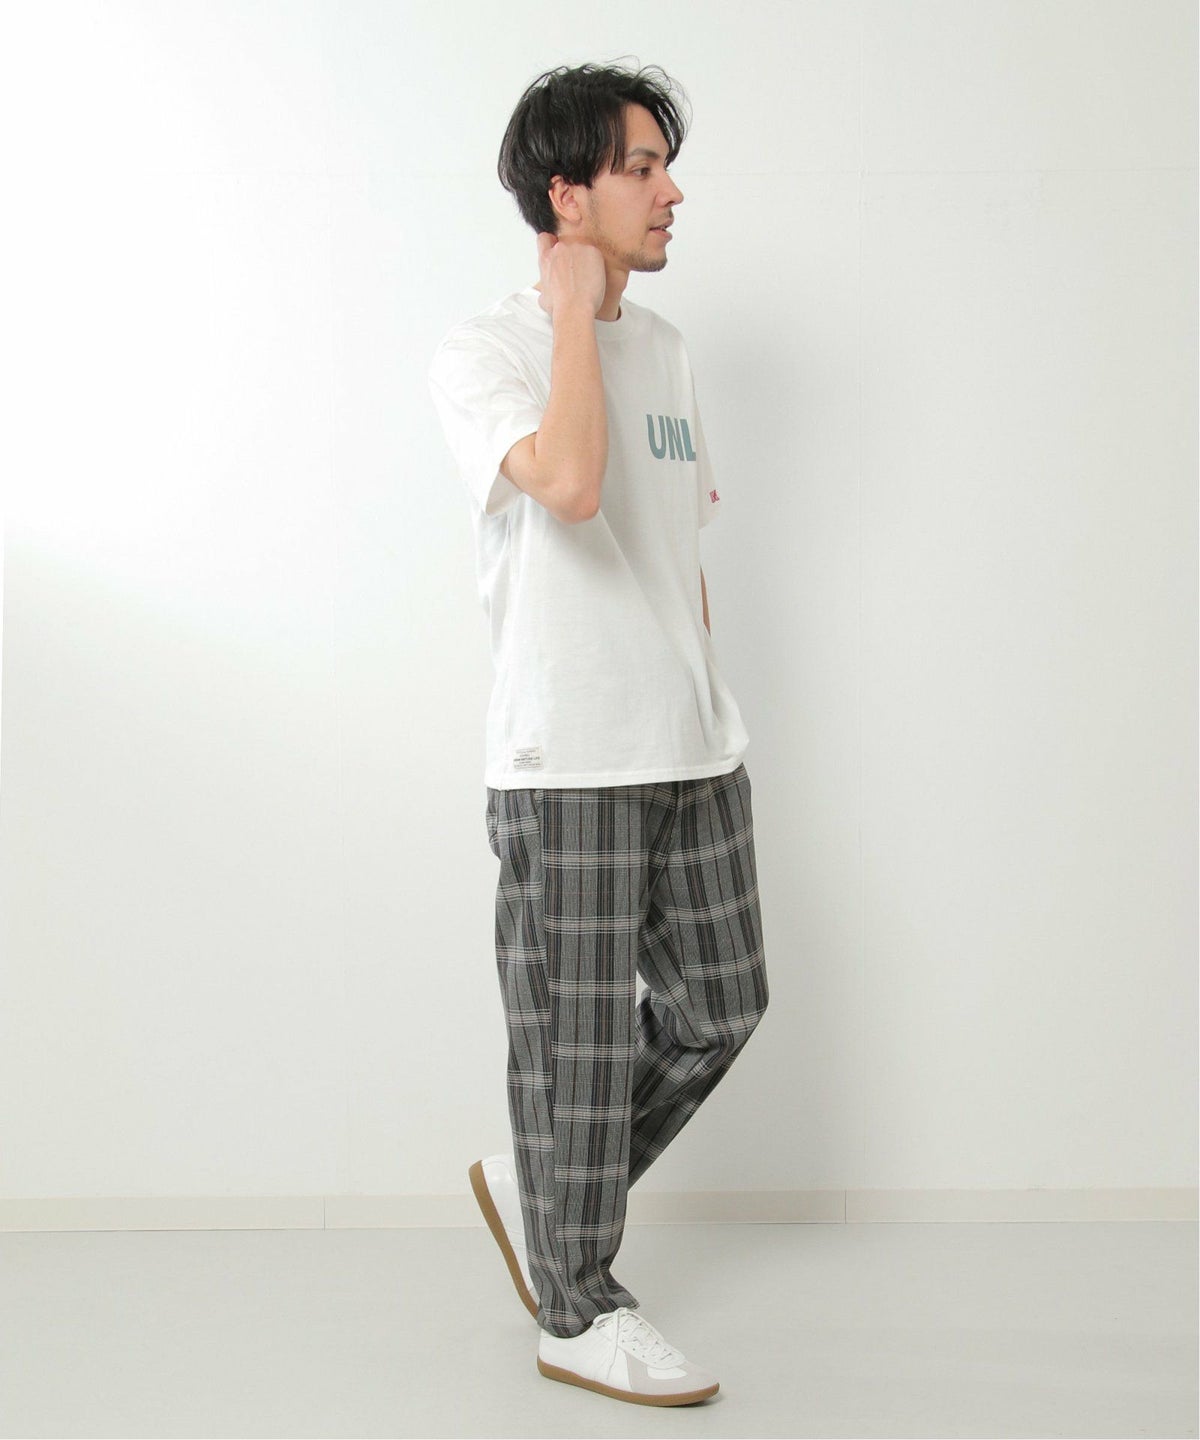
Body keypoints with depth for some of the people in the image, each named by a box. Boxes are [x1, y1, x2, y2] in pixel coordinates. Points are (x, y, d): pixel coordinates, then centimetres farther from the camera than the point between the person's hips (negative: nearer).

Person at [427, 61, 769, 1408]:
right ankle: (578, 1312, 21)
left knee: (716, 1007, 13)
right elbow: (569, 484, -29)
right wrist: (574, 313, -15)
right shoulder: (484, 351, -8)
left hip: (693, 753, 8)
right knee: (582, 1041, 2)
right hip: (567, 764, -7)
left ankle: (534, 1188, 33)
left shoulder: (662, 346, 15)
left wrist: (708, 713, 18)